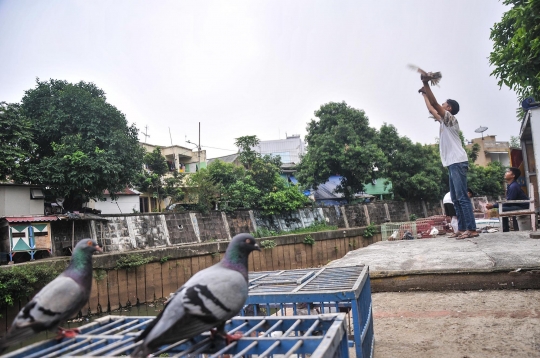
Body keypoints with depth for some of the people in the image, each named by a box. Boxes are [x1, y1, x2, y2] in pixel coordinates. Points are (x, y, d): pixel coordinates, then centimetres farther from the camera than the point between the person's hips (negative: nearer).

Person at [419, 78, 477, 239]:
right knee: (456, 199, 8)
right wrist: (424, 94, 39)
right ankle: (462, 229, 10)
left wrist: (426, 83, -12)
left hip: (458, 163, -10)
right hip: (452, 164, 10)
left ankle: (472, 229, -13)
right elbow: (431, 109, 33)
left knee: (462, 197, -13)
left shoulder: (450, 118, -3)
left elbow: (434, 103, -13)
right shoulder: (444, 121, 21)